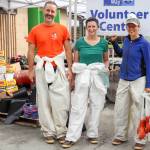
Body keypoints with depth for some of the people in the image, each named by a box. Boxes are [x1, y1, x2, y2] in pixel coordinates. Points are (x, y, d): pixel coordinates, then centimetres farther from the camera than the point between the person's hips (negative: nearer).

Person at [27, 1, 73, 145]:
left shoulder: (62, 29, 3)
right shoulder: (35, 30, 4)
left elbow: (68, 50, 5)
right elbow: (31, 51, 5)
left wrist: (70, 69, -1)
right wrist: (31, 70, 0)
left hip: (58, 67, 0)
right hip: (41, 68, 1)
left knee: (60, 100, -1)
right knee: (44, 101, 5)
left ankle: (61, 131, 12)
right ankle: (49, 132, 16)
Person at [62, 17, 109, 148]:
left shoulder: (103, 42, 4)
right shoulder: (80, 42, 2)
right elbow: (75, 62, 6)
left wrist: (106, 68, -3)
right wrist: (72, 78, 2)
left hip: (98, 77, 2)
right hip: (82, 75, -1)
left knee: (96, 106, 7)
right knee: (78, 106, -3)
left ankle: (92, 134, 23)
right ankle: (71, 137, 1)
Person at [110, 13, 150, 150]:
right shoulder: (126, 40, 8)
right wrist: (114, 42, 13)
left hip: (138, 81, -6)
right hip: (123, 80, 6)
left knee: (138, 111, 0)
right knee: (120, 109, 10)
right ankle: (120, 136, 24)